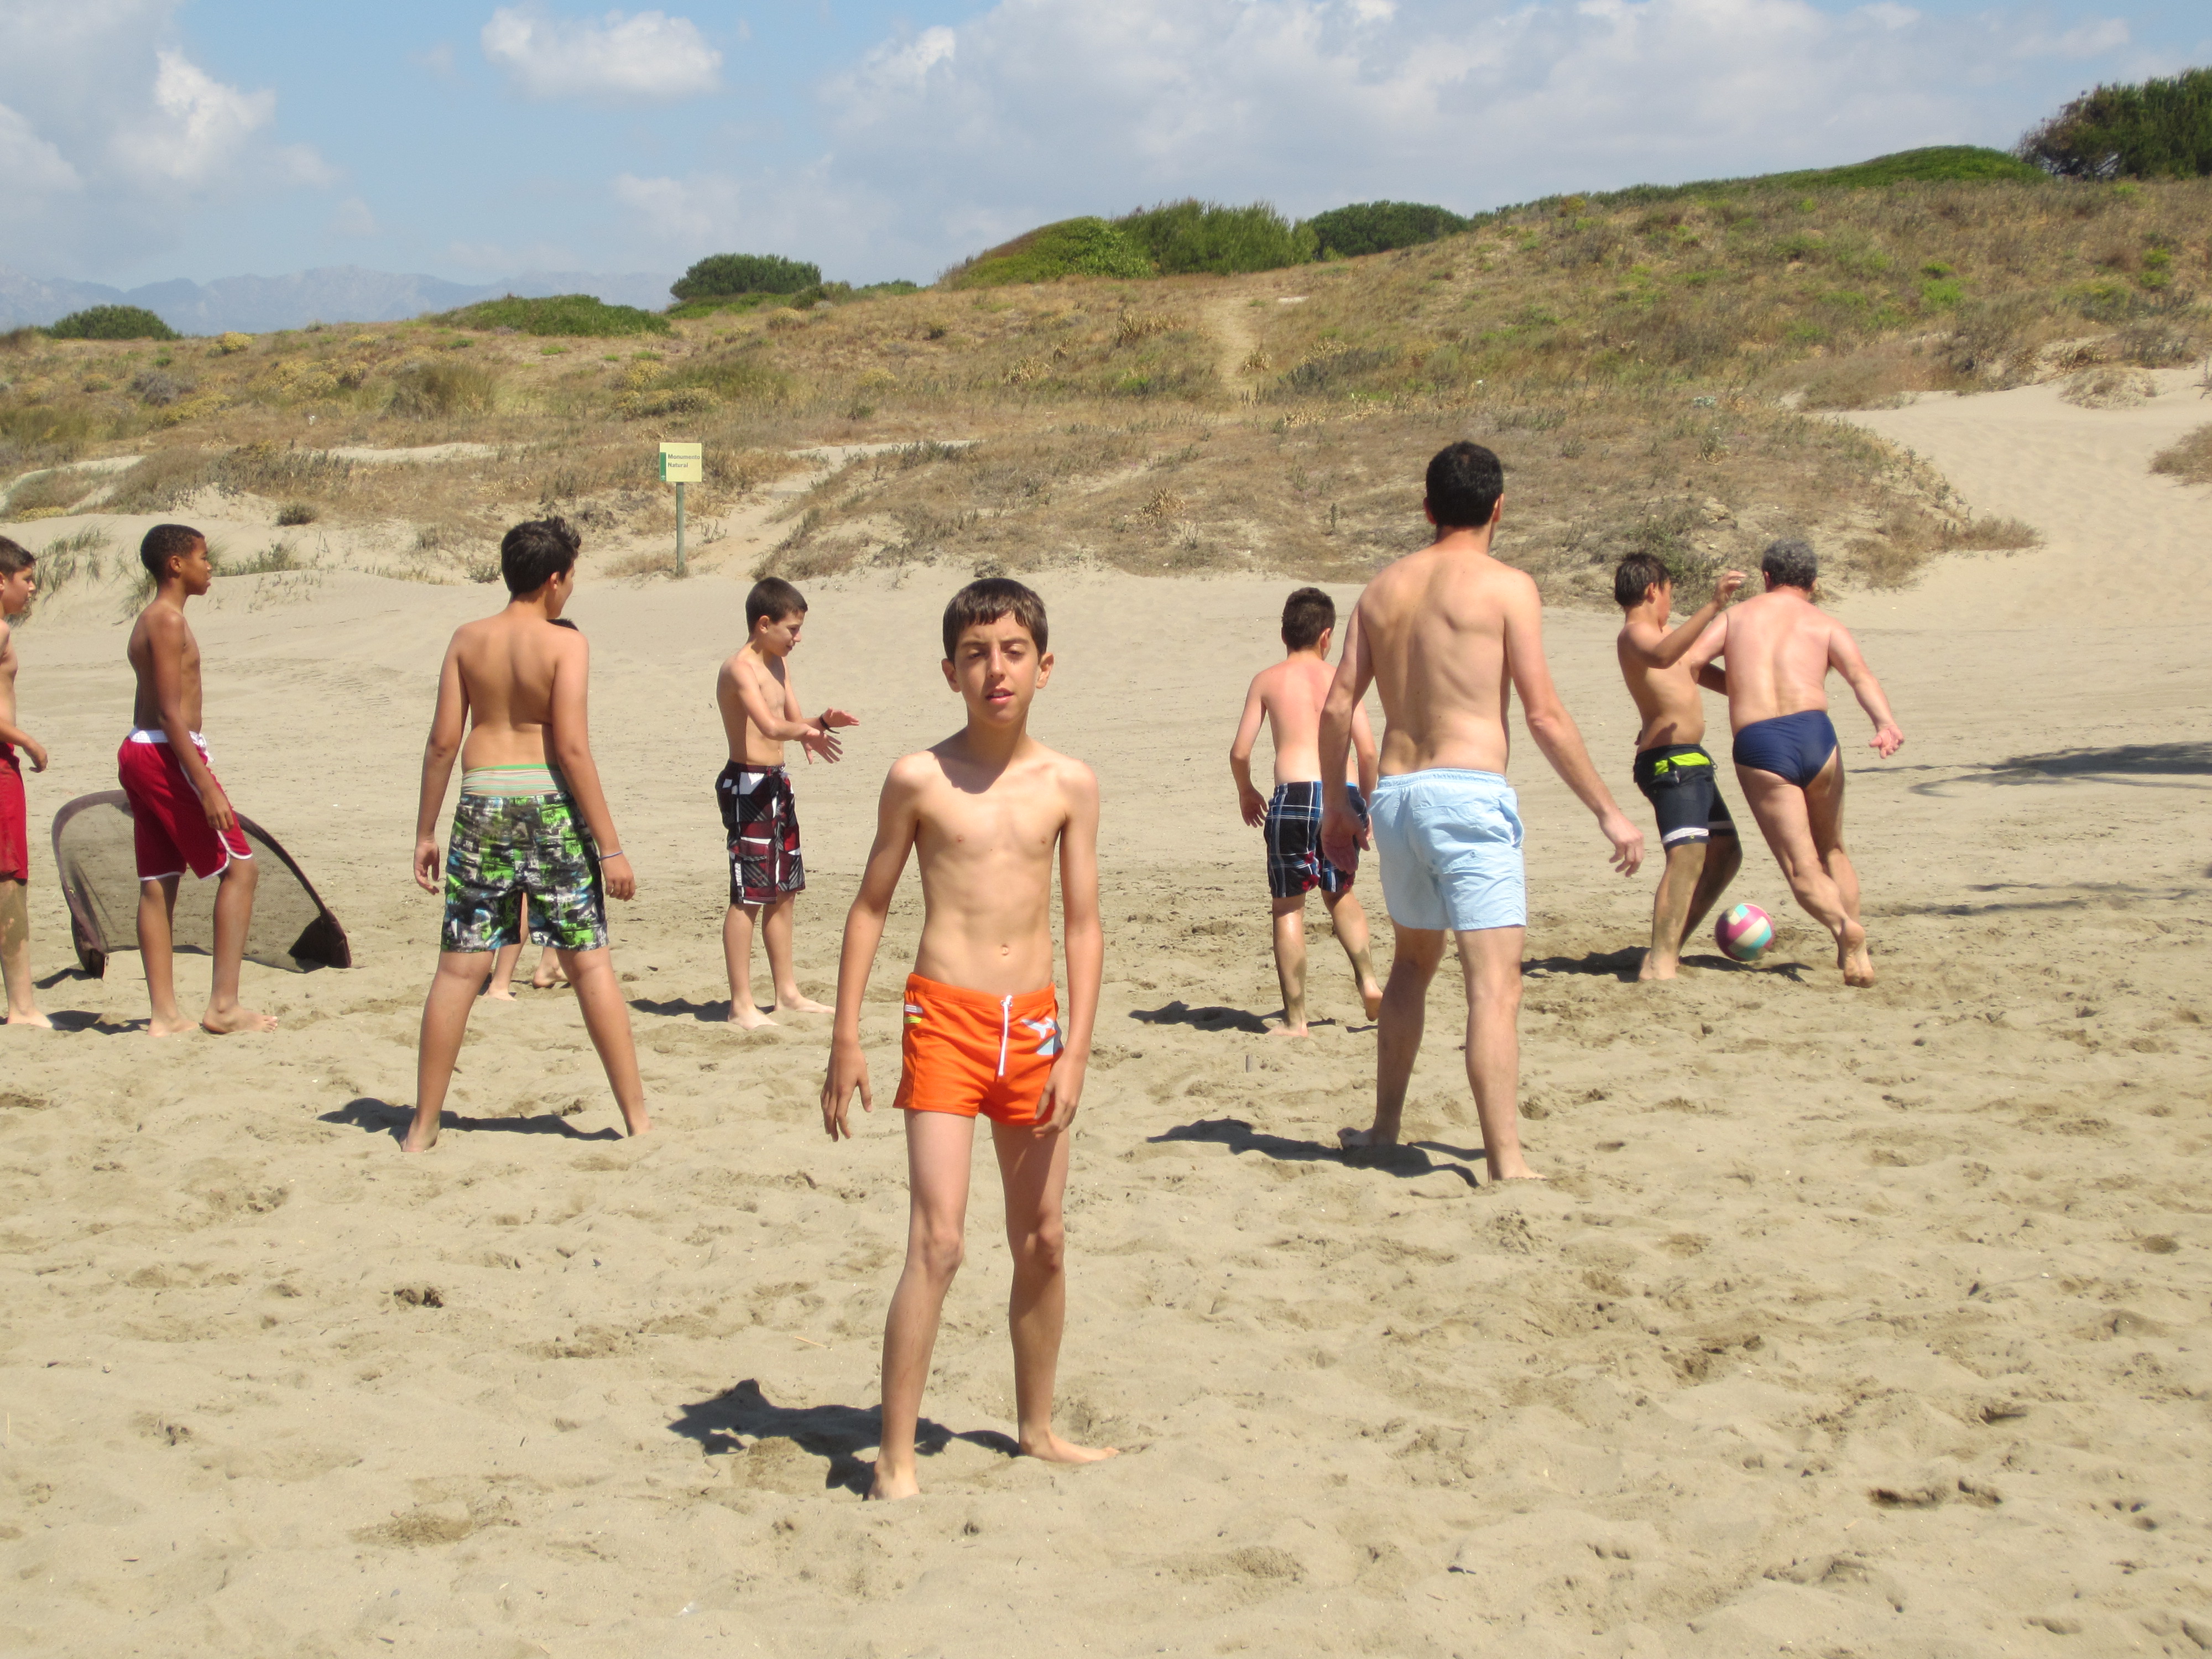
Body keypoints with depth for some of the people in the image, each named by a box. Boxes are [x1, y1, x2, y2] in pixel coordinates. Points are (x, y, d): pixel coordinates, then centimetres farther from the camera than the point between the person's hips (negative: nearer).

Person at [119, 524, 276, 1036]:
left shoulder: (151, 620, 18)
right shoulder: (169, 621, -13)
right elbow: (171, 712, -20)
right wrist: (206, 786, -24)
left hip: (139, 753, 10)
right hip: (167, 752, -10)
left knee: (158, 883, 7)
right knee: (239, 867, -6)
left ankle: (165, 1013, 8)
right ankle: (224, 1004, -10)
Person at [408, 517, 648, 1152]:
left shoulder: (468, 639, 4)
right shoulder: (564, 643, -7)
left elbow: (443, 740, 2)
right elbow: (572, 748, -13)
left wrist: (425, 831, 11)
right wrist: (610, 846, -10)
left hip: (483, 802, 3)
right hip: (551, 804, -3)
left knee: (459, 968, 6)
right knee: (589, 962, 4)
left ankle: (423, 1127, 9)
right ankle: (637, 1115, 7)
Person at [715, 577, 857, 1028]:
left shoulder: (778, 664, 14)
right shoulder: (740, 669, -16)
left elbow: (794, 720, 14)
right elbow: (771, 727, -32)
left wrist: (822, 721, -3)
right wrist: (807, 731, -32)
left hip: (776, 784, 10)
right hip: (746, 785, -10)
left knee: (783, 892, 15)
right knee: (748, 897, -7)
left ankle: (788, 993, 24)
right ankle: (741, 1004, -2)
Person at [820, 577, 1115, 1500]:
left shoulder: (1069, 785, 3)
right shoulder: (920, 780, -3)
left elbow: (1084, 925, 5)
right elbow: (871, 907, 4)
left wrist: (1075, 1052, -2)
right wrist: (845, 1038, 1)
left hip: (1034, 1024, 4)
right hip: (946, 1019, -3)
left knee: (1042, 1242, 12)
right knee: (937, 1242, -12)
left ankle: (1037, 1430, 30)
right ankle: (895, 1462, -7)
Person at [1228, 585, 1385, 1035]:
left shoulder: (1268, 680, 9)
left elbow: (1240, 752, 4)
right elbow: (1368, 750, 3)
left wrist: (1246, 792, 23)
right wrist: (1367, 804, 17)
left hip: (1294, 795, -2)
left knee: (1288, 906, 7)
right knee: (1339, 893, 26)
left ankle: (1295, 1018, 6)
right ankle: (1367, 980, 10)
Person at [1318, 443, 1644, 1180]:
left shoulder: (1384, 586, 12)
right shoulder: (1506, 587, -4)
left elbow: (1337, 707, 10)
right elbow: (1544, 716, -9)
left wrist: (1336, 804, 22)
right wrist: (1609, 812, -4)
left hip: (1396, 793, 6)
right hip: (1468, 791, -6)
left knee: (1414, 958, 25)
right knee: (1495, 981, -8)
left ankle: (1385, 1126, 31)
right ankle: (1506, 1162, -13)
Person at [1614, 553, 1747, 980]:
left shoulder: (1658, 634, 23)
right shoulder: (1636, 634, -10)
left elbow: (1716, 679, 34)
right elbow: (1661, 657, -36)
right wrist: (1712, 607, -43)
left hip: (1689, 761, 11)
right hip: (1670, 761, -11)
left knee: (1725, 855, 18)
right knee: (1688, 856, -24)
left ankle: (1669, 948, 21)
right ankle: (1659, 964, -32)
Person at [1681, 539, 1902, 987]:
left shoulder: (1735, 617, 21)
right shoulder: (1825, 623, 17)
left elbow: (1682, 663, 7)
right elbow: (1860, 675, -3)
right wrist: (1886, 723, -18)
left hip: (1757, 746, -1)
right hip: (1814, 732, 1)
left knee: (1803, 871, 1)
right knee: (1832, 850, 23)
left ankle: (1844, 926, -28)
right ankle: (1854, 952, 12)